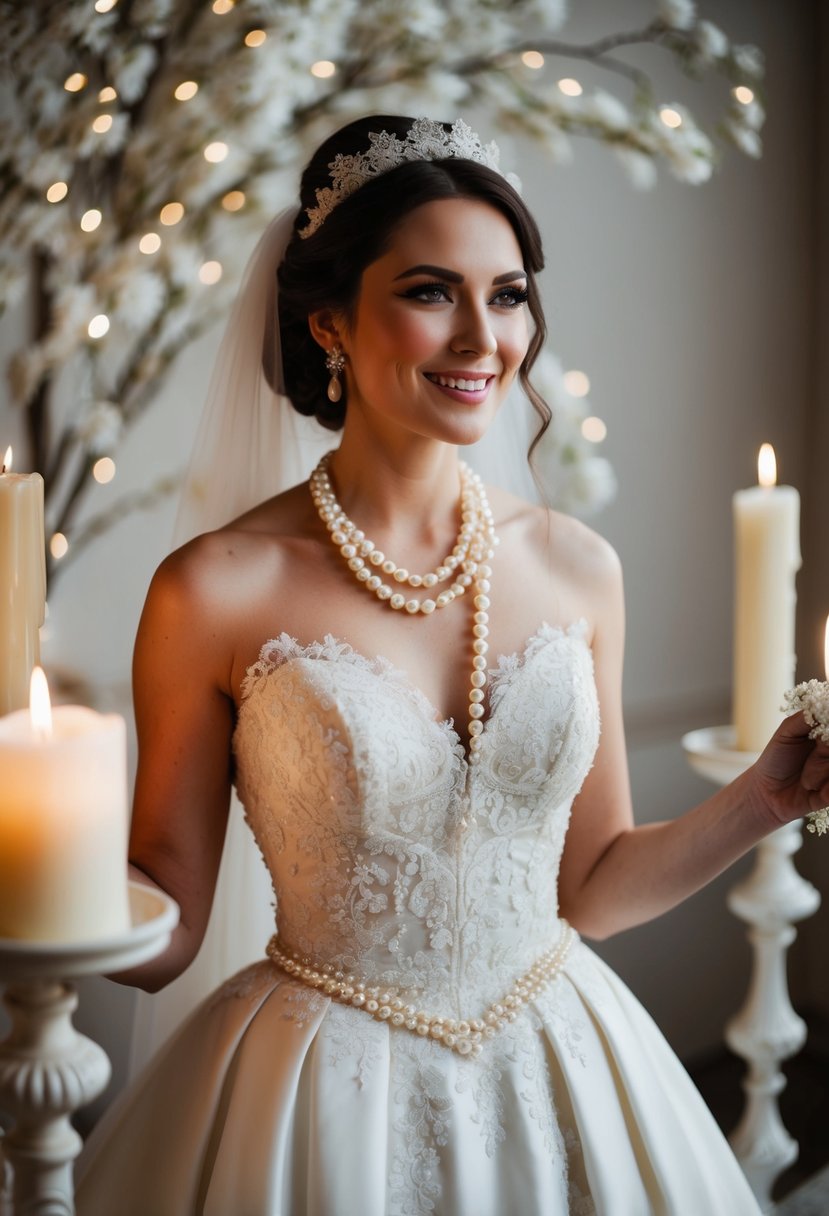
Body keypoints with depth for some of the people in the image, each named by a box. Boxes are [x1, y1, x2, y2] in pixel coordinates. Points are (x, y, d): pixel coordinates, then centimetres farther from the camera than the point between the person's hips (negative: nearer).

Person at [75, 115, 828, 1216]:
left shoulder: (578, 567, -3)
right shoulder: (219, 590, -14)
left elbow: (592, 891, 6)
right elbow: (164, 931, -7)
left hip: (557, 1075, 4)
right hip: (324, 1096, -3)